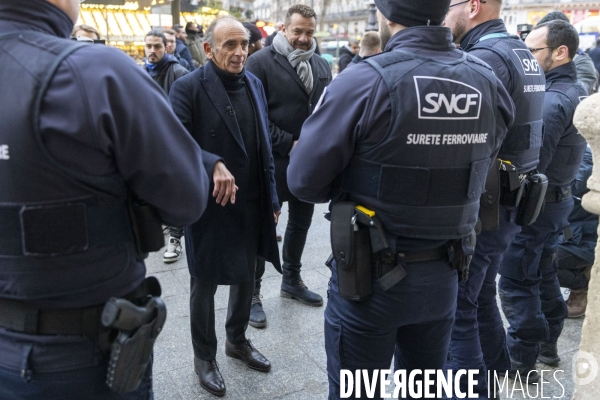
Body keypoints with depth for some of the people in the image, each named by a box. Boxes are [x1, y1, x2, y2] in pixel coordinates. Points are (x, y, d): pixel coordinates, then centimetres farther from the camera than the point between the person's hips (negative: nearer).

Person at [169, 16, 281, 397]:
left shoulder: (255, 83, 6)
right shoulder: (188, 87, -12)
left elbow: (264, 146, 10)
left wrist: (272, 196, 10)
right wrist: (213, 165, -33)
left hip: (251, 204, 6)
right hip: (210, 205, -5)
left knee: (246, 276, 19)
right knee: (206, 283, 11)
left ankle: (237, 339, 43)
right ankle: (204, 356, 33)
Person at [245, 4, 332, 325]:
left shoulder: (322, 66, 11)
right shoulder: (261, 61, -8)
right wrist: (288, 145, -16)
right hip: (274, 161, -6)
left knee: (301, 222, 17)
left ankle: (291, 280, 36)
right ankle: (252, 291, 19)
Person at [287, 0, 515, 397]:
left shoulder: (365, 81, -20)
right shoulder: (488, 83, -4)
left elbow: (304, 179, -15)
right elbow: (475, 169, 8)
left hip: (370, 276, -4)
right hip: (443, 276, 5)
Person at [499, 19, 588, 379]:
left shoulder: (552, 101, -22)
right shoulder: (578, 91, 9)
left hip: (536, 202, -10)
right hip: (559, 198, 10)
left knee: (517, 283, 1)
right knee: (544, 275, 21)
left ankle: (522, 361, 12)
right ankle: (547, 343, 35)